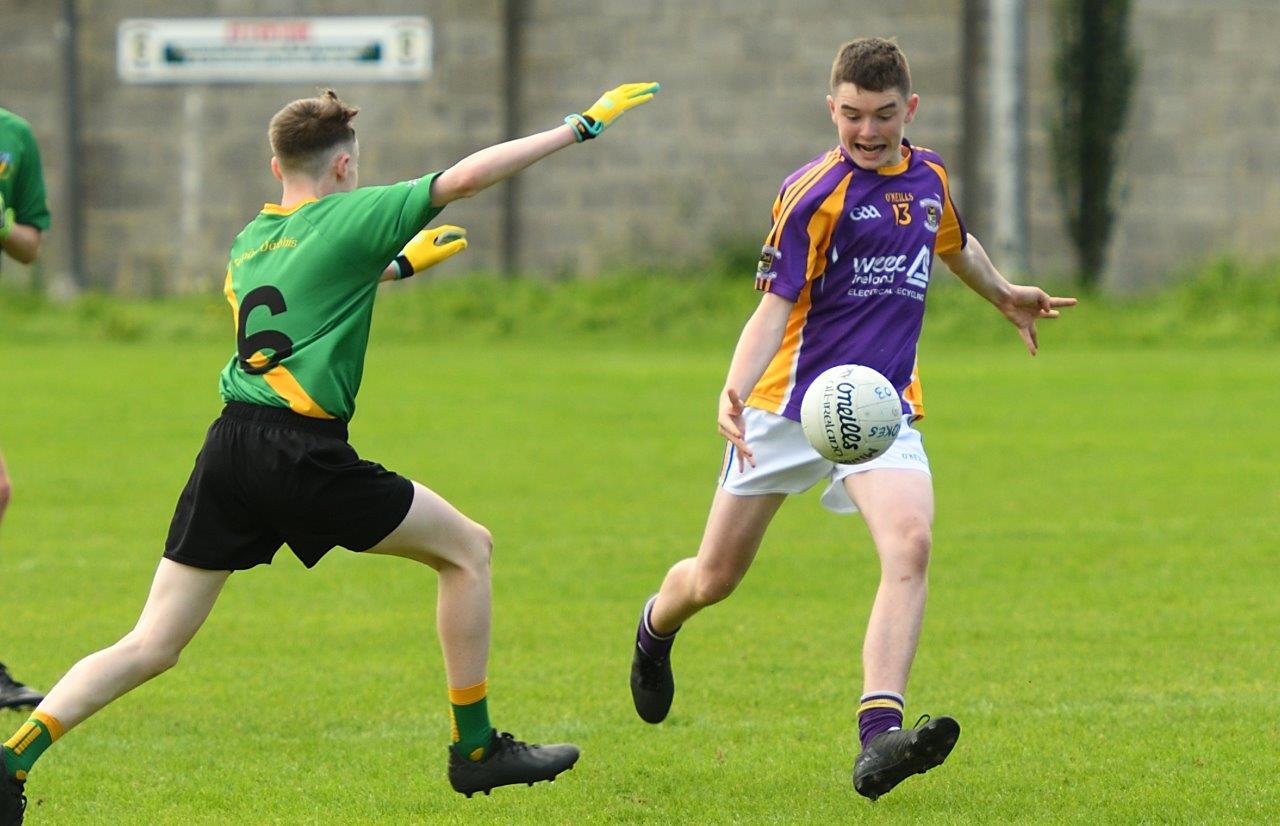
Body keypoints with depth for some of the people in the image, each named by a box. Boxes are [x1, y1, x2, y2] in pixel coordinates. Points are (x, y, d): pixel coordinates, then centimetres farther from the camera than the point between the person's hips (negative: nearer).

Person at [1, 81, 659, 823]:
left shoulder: (249, 241, 20)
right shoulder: (350, 218, -1)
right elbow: (467, 177, -7)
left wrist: (400, 265, 51)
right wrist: (581, 127, -1)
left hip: (229, 451, 6)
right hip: (303, 453, -6)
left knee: (151, 647, 6)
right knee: (467, 548, 12)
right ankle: (475, 748, 14)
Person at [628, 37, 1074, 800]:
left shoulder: (928, 176, 7)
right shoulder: (813, 193, -11)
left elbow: (954, 243, 31)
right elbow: (775, 306, -17)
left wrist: (1006, 295, 47)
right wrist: (735, 390, -33)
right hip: (791, 403, -3)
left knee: (910, 544, -25)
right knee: (716, 578, 7)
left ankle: (879, 737, -35)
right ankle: (657, 628, 46)